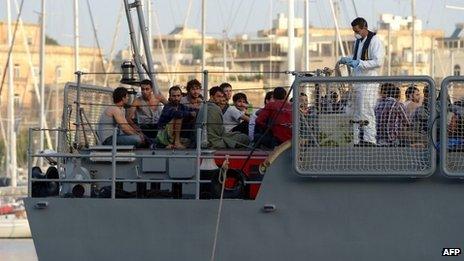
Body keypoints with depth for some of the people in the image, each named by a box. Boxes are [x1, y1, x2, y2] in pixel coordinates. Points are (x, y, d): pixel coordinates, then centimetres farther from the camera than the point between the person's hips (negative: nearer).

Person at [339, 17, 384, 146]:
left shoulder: (374, 41, -9)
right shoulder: (358, 41, 17)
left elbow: (378, 62, -18)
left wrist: (359, 63, -21)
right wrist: (347, 60, 9)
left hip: (369, 83, -9)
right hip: (357, 81, 9)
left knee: (366, 112, -12)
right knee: (356, 114, 8)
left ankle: (369, 140, -11)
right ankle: (358, 141, 12)